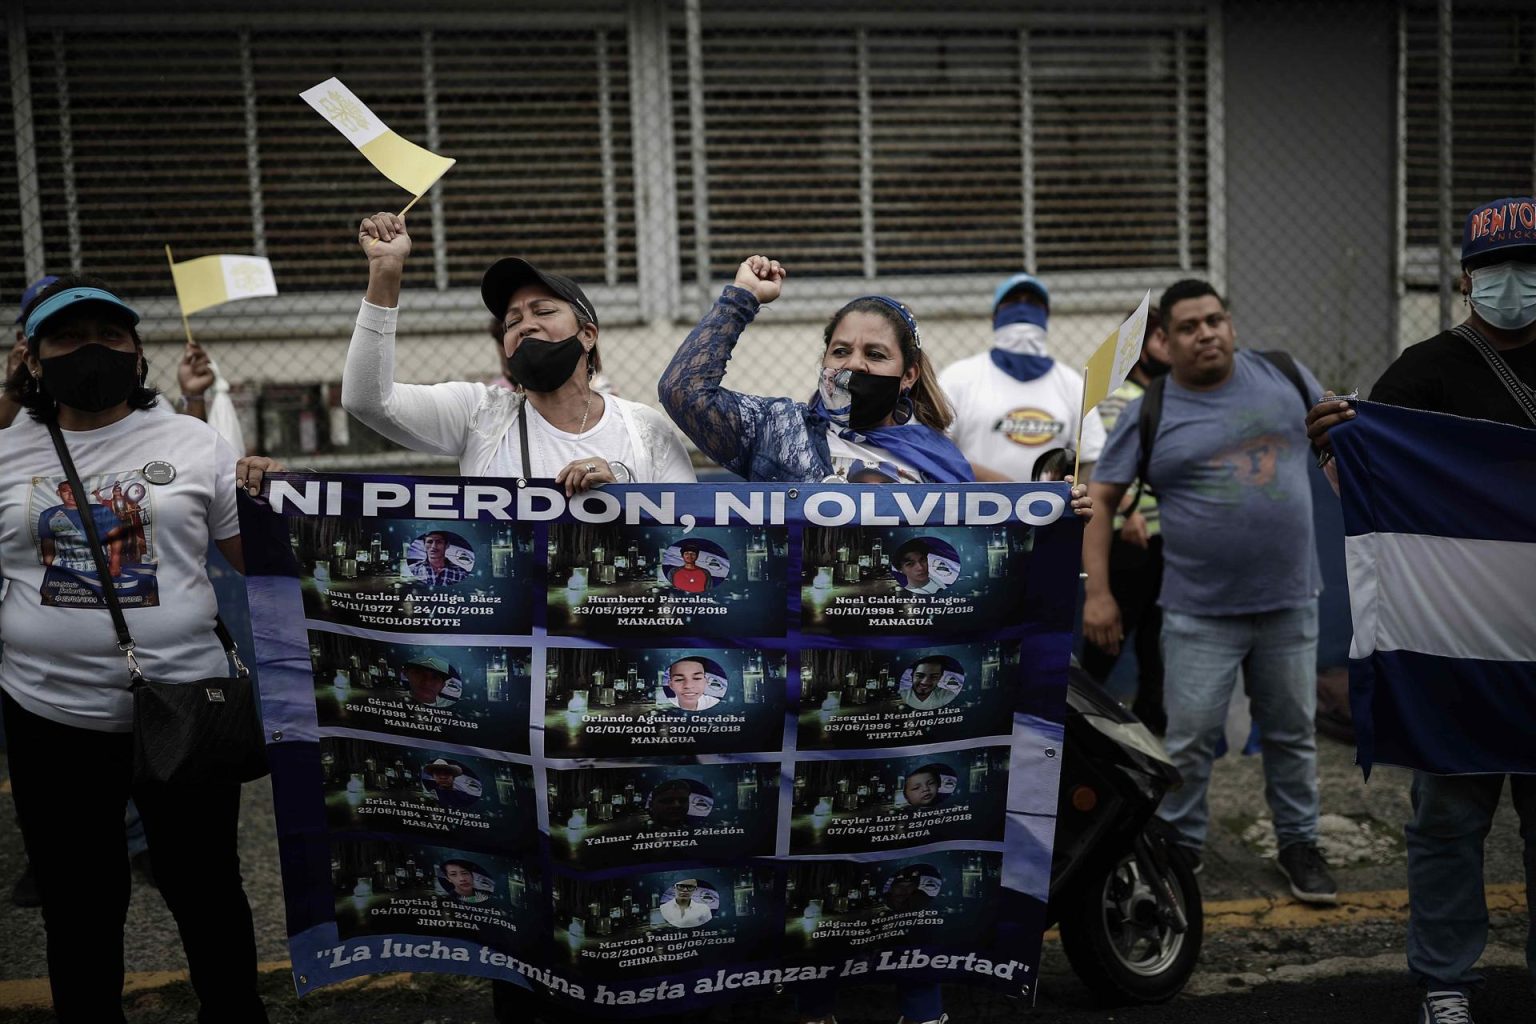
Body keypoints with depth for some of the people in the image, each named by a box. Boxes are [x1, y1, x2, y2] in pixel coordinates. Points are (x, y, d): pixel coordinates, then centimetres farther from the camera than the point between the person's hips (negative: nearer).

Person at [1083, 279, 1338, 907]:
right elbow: (1098, 499, -4)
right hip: (1200, 612, -2)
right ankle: (1178, 848, 18)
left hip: (1289, 601, 3)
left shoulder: (1282, 376, 4)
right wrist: (1097, 592, -12)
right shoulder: (1148, 415, -4)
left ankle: (1299, 844, 29)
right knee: (1189, 738, 1)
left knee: (1292, 732, 14)